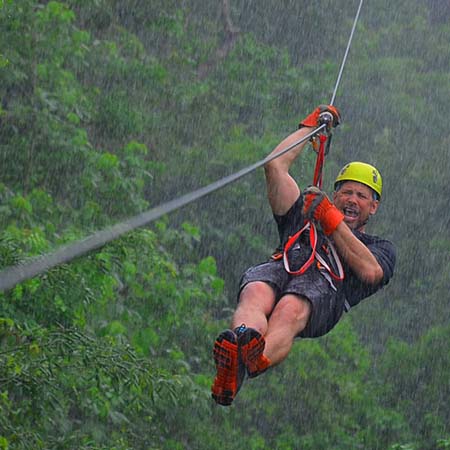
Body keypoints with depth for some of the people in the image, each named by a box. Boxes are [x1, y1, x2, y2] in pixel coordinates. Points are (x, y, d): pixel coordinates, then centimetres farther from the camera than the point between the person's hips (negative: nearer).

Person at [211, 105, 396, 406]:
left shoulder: (381, 248, 35)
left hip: (324, 285, -3)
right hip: (277, 269, 3)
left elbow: (369, 271, 9)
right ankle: (241, 338, -73)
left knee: (290, 311, -41)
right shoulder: (305, 217, 44)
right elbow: (276, 165, 38)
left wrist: (331, 219, 11)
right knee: (256, 296, -38)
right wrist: (311, 126, 47)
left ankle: (254, 361, -74)